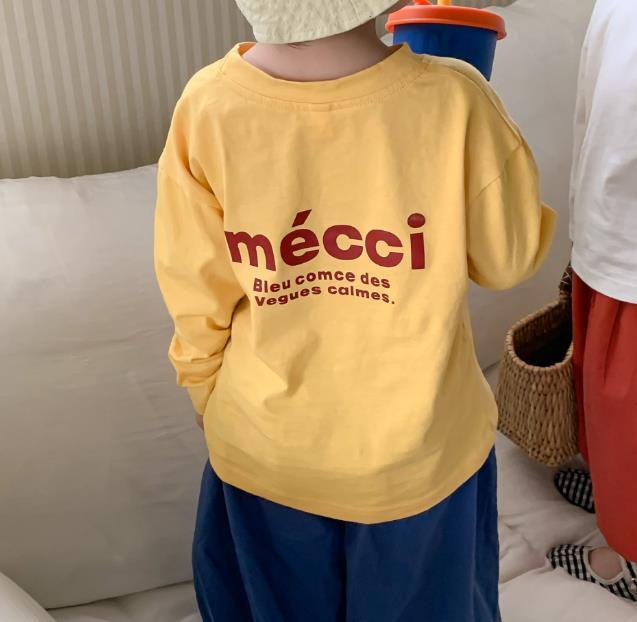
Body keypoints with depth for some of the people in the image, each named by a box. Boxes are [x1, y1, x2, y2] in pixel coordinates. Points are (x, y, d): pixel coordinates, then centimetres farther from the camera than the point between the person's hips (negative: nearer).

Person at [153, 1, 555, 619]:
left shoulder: (208, 108, -20)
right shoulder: (451, 101, -25)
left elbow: (197, 308, -10)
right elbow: (509, 258, -8)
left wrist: (215, 411, 10)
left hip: (265, 452, 1)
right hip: (415, 450, 0)